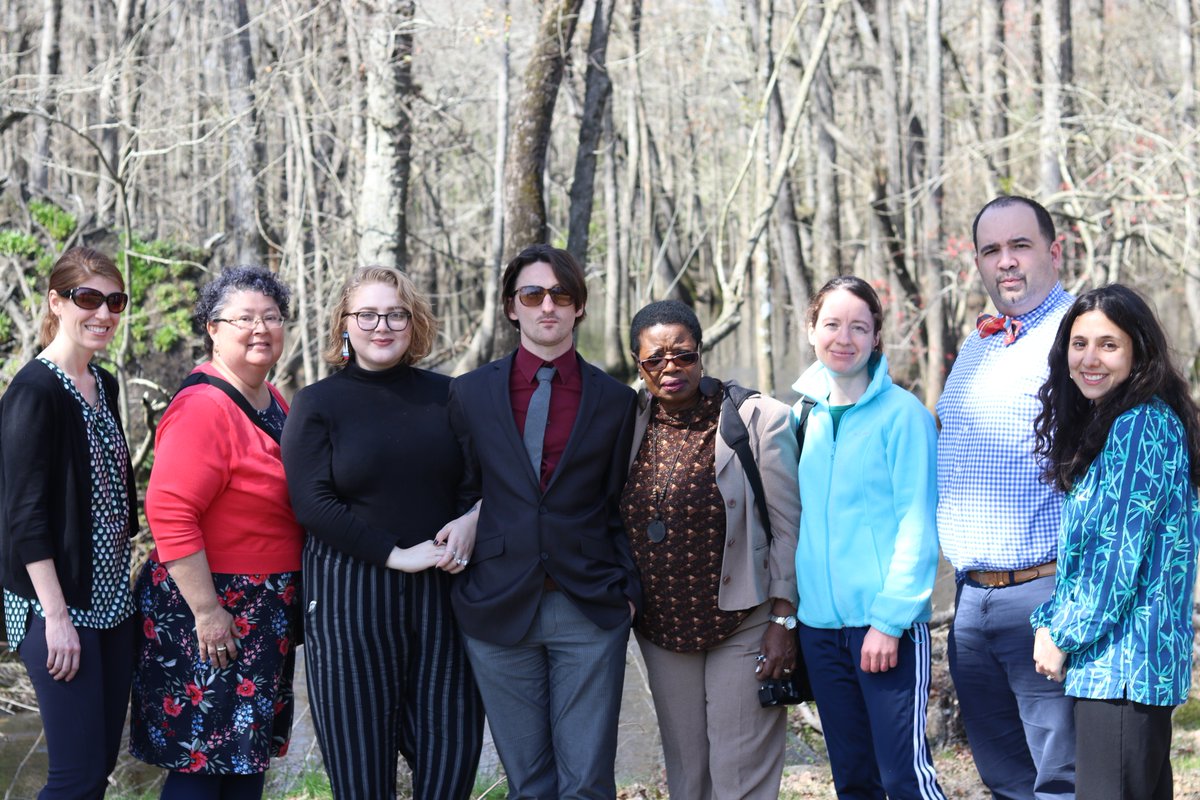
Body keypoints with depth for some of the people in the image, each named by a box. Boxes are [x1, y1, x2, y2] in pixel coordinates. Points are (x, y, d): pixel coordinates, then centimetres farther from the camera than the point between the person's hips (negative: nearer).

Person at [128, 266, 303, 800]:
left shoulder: (275, 404, 11)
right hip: (212, 607, -9)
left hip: (267, 612, 9)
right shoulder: (203, 407, -17)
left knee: (250, 755, 14)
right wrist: (207, 612, -24)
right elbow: (170, 514, -23)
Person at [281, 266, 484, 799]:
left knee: (453, 754, 0)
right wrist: (396, 555, -13)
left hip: (441, 592, 3)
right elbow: (313, 504, -7)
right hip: (349, 593, -2)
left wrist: (470, 523, -7)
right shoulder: (318, 404, 2)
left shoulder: (444, 395, 10)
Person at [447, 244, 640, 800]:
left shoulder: (615, 401, 6)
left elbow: (620, 507, 9)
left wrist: (628, 589, 0)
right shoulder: (471, 393, 7)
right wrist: (458, 572, 1)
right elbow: (460, 494, 10)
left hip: (589, 609, -1)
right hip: (498, 608, 1)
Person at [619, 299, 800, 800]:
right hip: (663, 630, 5)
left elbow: (788, 527, -8)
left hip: (742, 627, -4)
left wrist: (783, 622, -11)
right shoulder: (632, 424, 4)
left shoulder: (759, 419, -9)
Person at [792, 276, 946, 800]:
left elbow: (917, 525, -10)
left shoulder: (902, 413, -7)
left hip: (887, 624, -6)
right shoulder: (806, 414, 10)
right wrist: (788, 610, 7)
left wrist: (889, 618, -16)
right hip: (820, 622, 6)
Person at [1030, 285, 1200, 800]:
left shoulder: (1144, 425, -13)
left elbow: (1122, 555, -17)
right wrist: (1049, 622, 8)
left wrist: (1064, 636, -10)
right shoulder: (1100, 425, 17)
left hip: (1123, 662, -10)